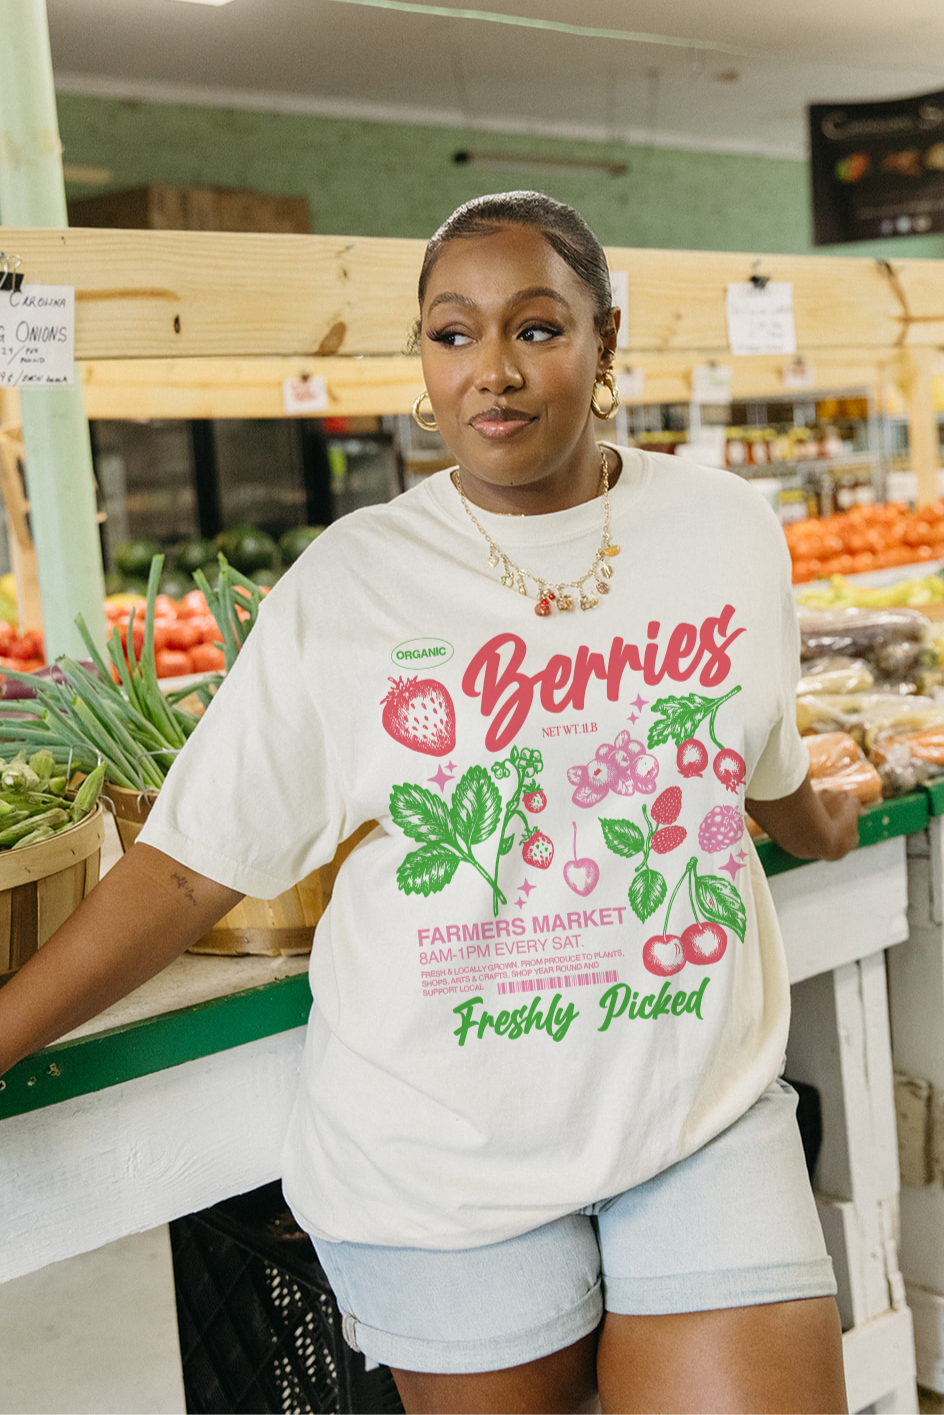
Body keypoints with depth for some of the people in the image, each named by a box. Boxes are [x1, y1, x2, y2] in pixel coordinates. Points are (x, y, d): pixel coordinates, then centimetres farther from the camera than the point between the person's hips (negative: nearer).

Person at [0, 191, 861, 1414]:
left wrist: (817, 830, 39)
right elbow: (195, 859, -6)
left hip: (702, 1112, 2)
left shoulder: (729, 532, 0)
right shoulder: (346, 583, -7)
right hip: (444, 1160, -1)